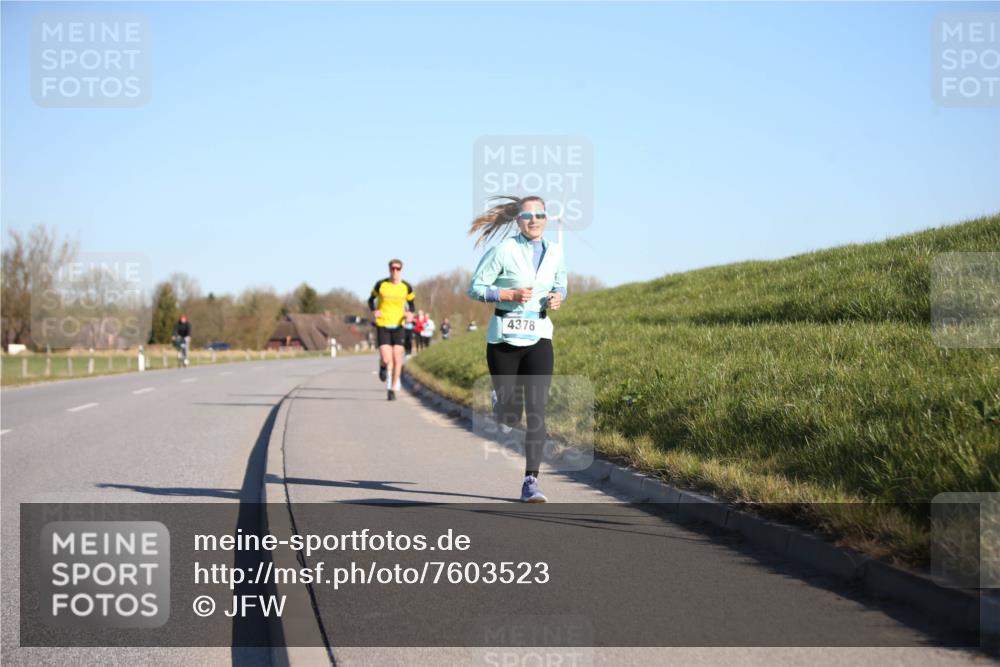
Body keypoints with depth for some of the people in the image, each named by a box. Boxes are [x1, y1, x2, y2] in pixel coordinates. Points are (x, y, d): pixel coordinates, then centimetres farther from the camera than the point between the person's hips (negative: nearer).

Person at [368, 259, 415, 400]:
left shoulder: (406, 287, 1)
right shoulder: (381, 285, -3)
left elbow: (411, 303, 16)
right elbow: (371, 300, 10)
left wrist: (410, 313, -5)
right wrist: (374, 311, -9)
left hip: (398, 325, 1)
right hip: (382, 325, -1)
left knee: (397, 359, -4)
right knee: (386, 360, -11)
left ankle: (393, 389, 11)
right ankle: (384, 367, 28)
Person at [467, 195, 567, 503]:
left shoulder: (555, 253, 4)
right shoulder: (503, 250, -8)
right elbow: (476, 288, -6)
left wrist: (558, 298, -3)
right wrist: (511, 295, -19)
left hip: (539, 339, 2)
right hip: (504, 338, -2)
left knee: (536, 411, -11)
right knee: (510, 415, 5)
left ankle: (530, 482, -10)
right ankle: (500, 403, 45)